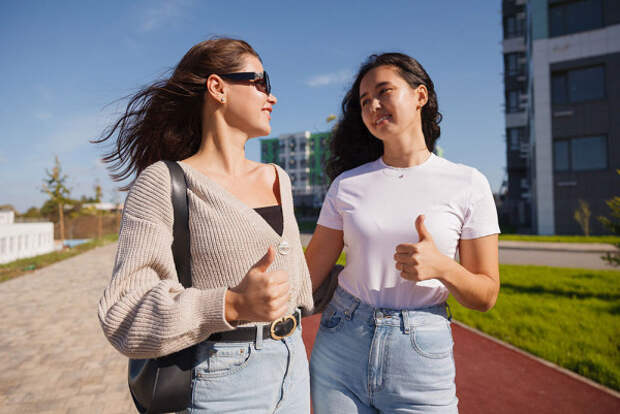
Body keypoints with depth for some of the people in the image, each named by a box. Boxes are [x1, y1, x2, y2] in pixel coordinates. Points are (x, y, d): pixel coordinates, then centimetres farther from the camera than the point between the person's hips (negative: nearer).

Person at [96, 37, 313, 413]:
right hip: (220, 382, -5)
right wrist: (231, 305, -28)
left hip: (292, 368, 6)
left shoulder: (277, 179, 6)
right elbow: (125, 315, -14)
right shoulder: (163, 183, -12)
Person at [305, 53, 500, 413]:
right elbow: (309, 275, 0)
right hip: (340, 350, 2)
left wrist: (441, 267, -20)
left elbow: (487, 295, -2)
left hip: (421, 356, -1)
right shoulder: (348, 183, 0)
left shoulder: (468, 185, -4)